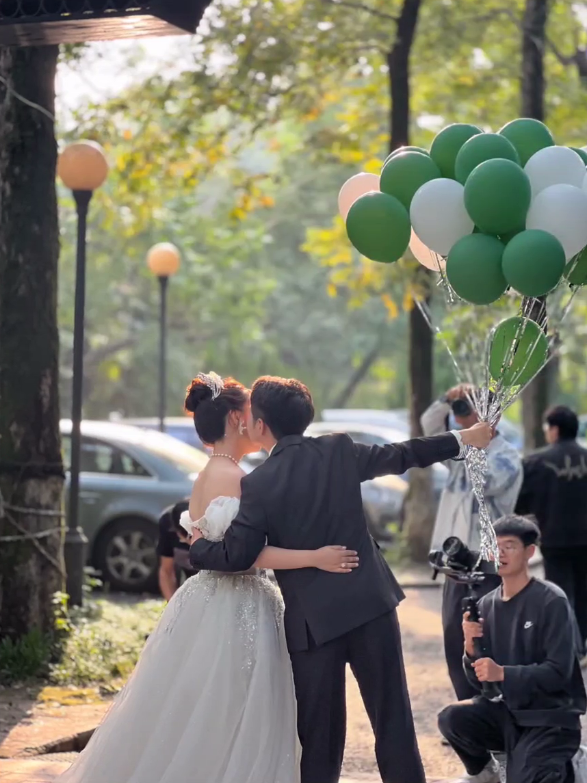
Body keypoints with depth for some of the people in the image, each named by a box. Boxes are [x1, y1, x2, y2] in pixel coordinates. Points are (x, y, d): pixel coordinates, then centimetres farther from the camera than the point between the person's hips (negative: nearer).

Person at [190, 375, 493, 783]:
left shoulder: (259, 484, -9)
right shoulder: (340, 450, 2)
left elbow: (236, 556, -11)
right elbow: (401, 455, 16)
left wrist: (197, 543, 9)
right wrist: (461, 440, 31)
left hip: (313, 620, -2)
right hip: (371, 604, 3)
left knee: (319, 734, 6)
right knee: (393, 718, 6)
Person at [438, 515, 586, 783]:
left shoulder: (551, 601, -13)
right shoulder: (487, 605, 3)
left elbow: (559, 672, -17)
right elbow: (480, 681, 5)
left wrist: (503, 673, -28)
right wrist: (471, 649, -16)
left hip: (551, 716, -5)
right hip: (509, 711, 5)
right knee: (452, 718, -21)